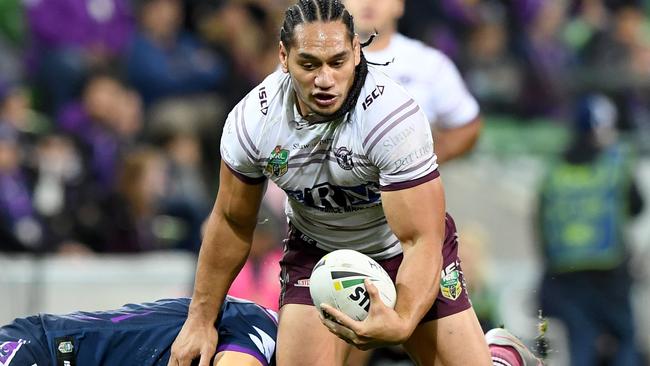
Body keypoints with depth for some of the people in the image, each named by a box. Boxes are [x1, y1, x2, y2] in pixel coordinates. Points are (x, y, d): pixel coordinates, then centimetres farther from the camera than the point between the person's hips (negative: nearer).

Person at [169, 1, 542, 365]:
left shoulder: (394, 116, -31)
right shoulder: (251, 120, -20)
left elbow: (420, 241, -30)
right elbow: (232, 221, -3)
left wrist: (401, 323, -48)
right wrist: (201, 321, 2)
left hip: (403, 249, -2)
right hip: (315, 251, 2)